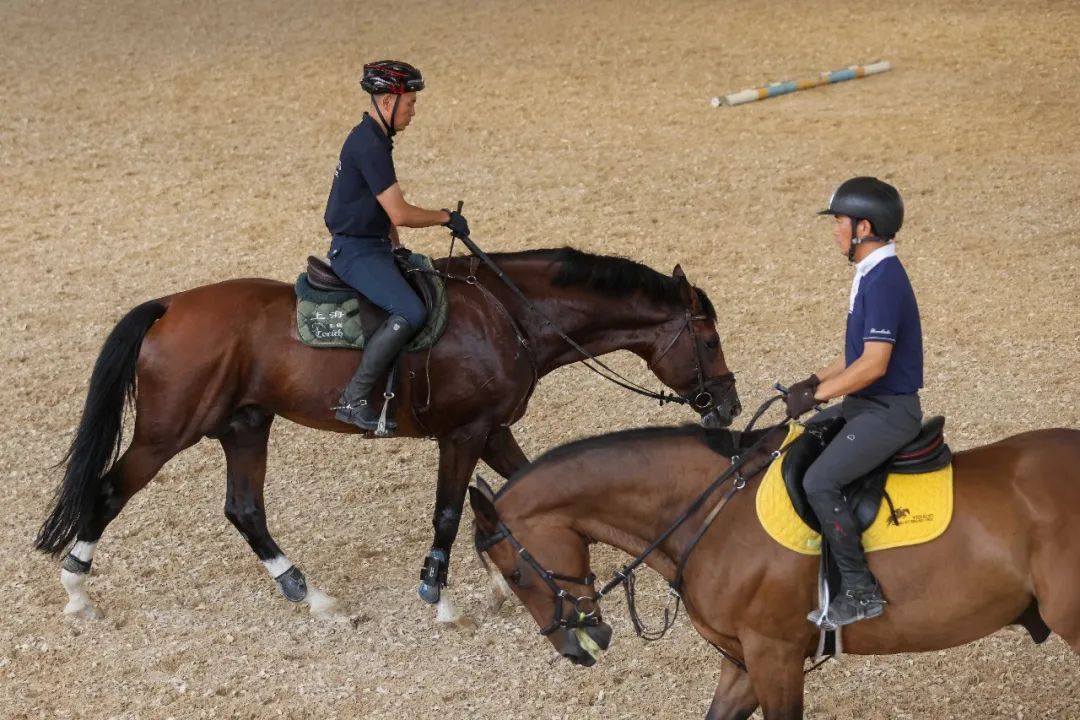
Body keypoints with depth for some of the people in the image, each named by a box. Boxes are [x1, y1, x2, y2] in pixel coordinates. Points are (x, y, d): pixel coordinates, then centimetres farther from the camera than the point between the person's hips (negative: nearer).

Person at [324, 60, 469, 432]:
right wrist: (445, 217, -8)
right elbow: (400, 214, -22)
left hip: (374, 247, 11)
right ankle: (355, 399, -22)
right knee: (410, 313, -27)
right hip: (356, 252, -11)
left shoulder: (373, 139, 13)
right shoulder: (370, 146, -20)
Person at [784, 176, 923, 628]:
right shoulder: (871, 276, 11)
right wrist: (815, 381, 10)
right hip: (865, 404, 11)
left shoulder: (883, 281, -21)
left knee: (819, 481, -23)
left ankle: (860, 591, -14)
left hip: (889, 411, -11)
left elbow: (874, 363, -26)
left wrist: (816, 395, -19)